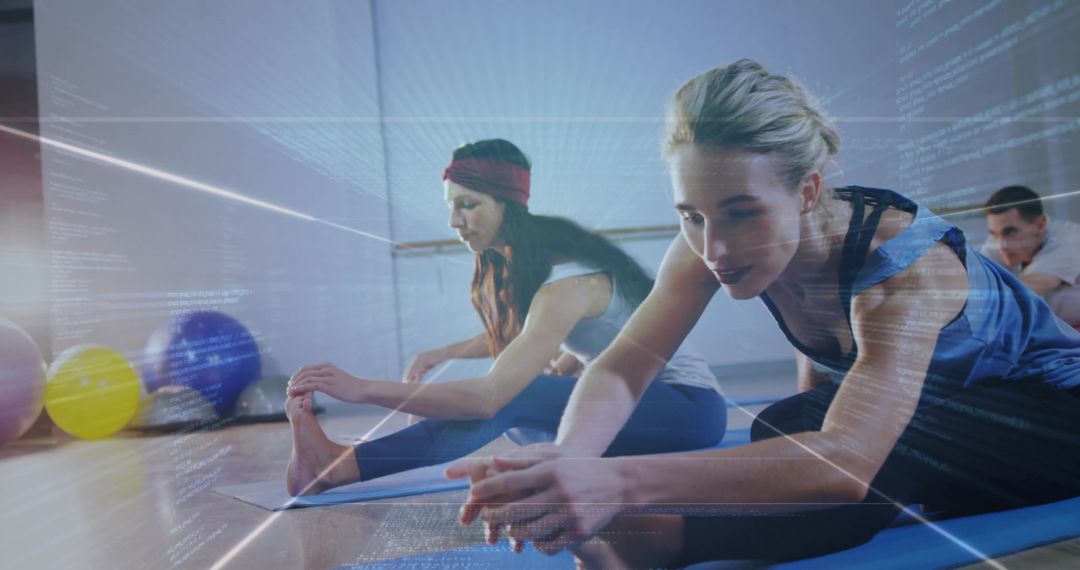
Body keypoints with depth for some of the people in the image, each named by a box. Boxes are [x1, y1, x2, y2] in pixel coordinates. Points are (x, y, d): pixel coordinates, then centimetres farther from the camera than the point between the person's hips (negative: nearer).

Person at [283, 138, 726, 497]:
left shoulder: (566, 283, -29)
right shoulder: (529, 257, 0)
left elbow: (490, 395, -38)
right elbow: (514, 334, 16)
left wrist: (363, 389, -41)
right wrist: (446, 352, 2)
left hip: (690, 406, -10)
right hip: (637, 395, 10)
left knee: (513, 396, -32)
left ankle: (341, 466, -38)